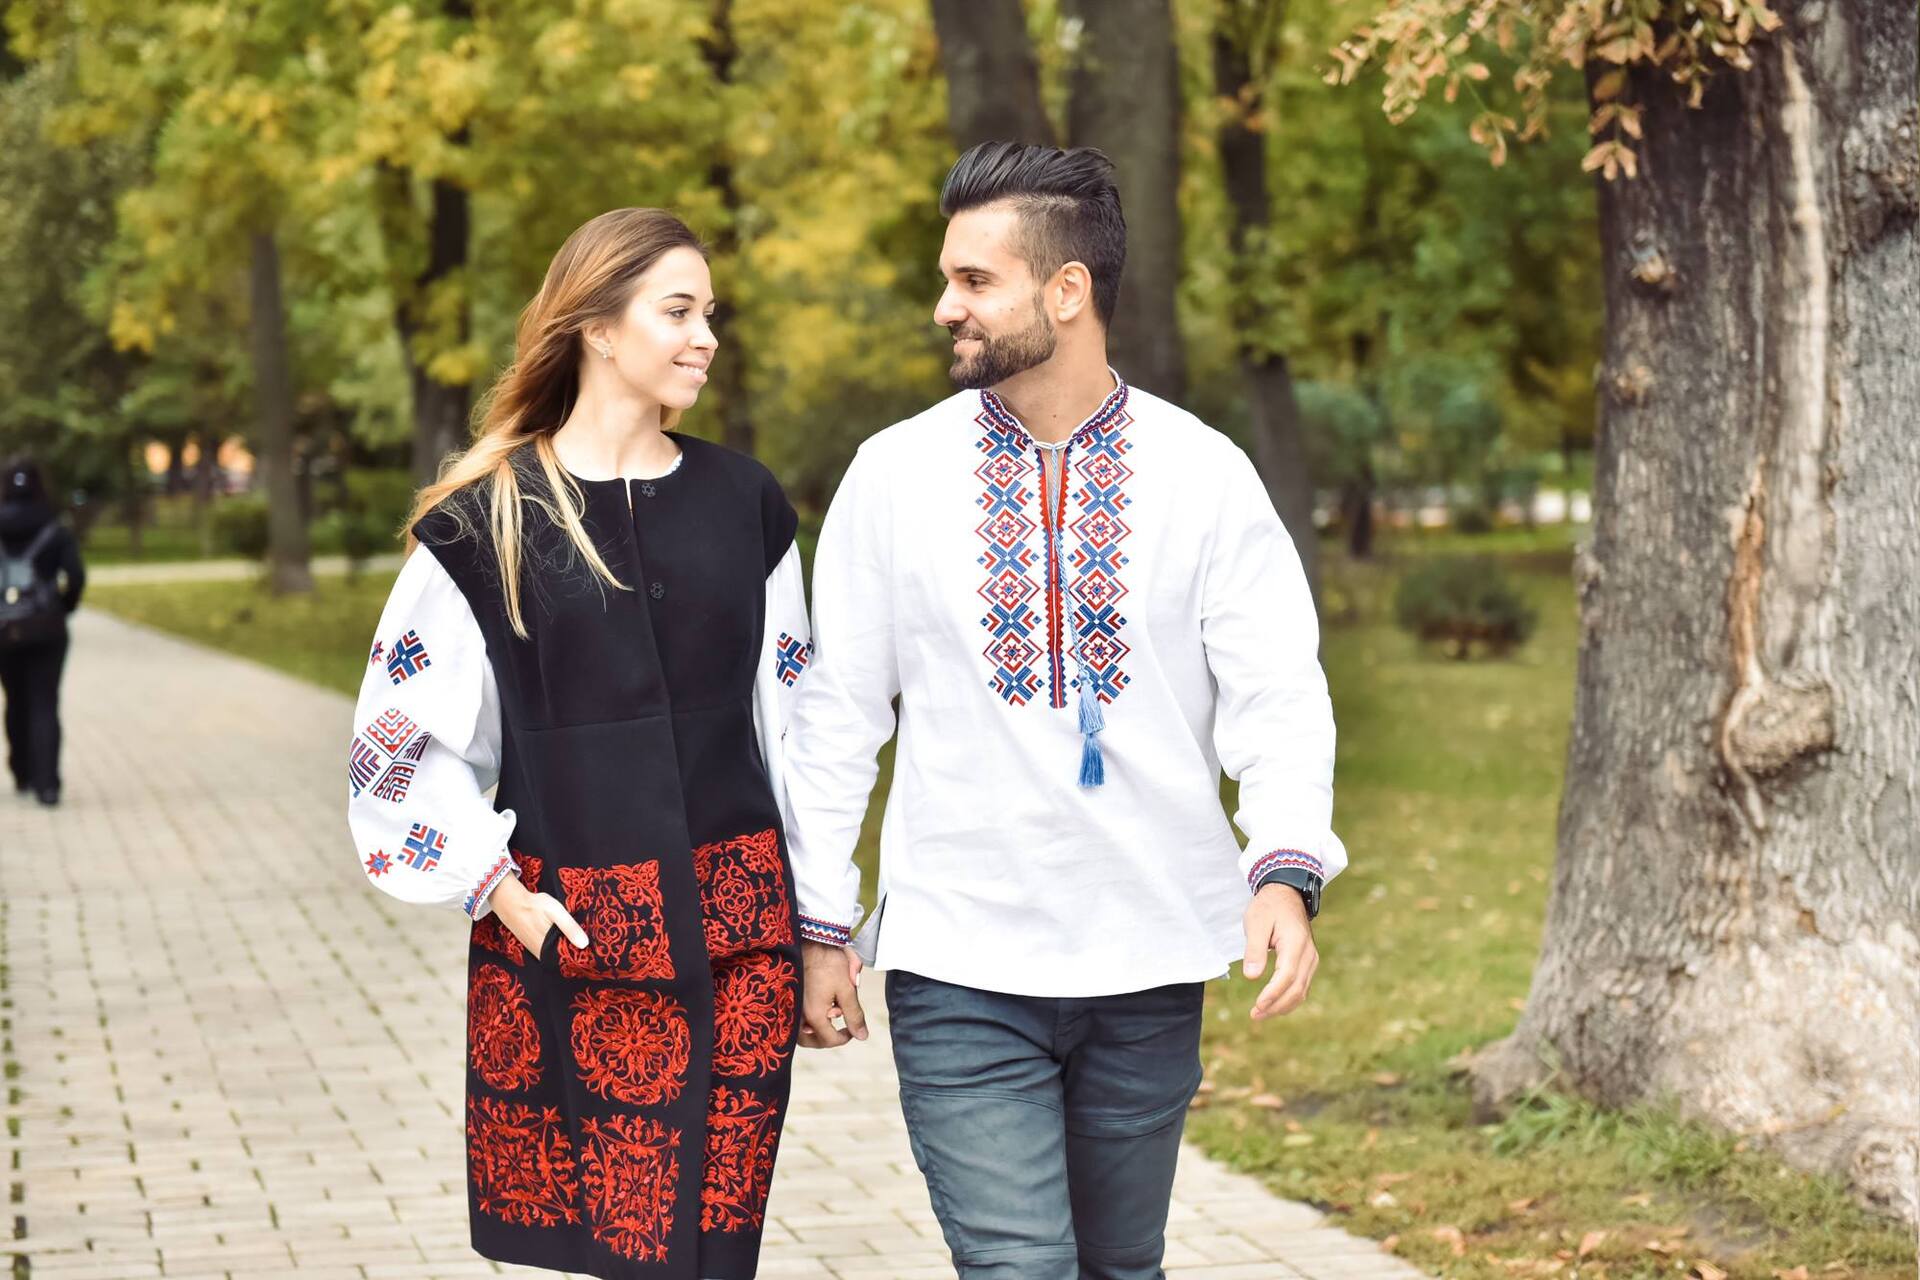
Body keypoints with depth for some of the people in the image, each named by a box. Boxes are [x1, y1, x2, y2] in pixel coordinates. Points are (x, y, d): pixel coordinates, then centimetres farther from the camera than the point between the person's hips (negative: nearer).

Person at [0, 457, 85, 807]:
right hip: (47, 630, -2)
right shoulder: (56, 531, -3)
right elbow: (75, 576, -10)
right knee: (44, 706, -2)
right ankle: (46, 783, -17)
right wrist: (64, 607, 8)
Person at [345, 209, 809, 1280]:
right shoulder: (488, 519, 0)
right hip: (564, 943, -2)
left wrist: (821, 919, 11)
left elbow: (794, 720, 13)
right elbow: (407, 740, 3)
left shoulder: (744, 504, 9)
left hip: (739, 936, 3)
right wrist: (499, 893, -6)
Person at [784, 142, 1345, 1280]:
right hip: (960, 965, -1)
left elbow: (1276, 696, -5)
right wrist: (822, 927, 4)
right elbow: (837, 715, 6)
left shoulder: (1206, 475, -1)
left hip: (1149, 967, 1)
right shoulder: (896, 475, 1)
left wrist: (1287, 872, -22)